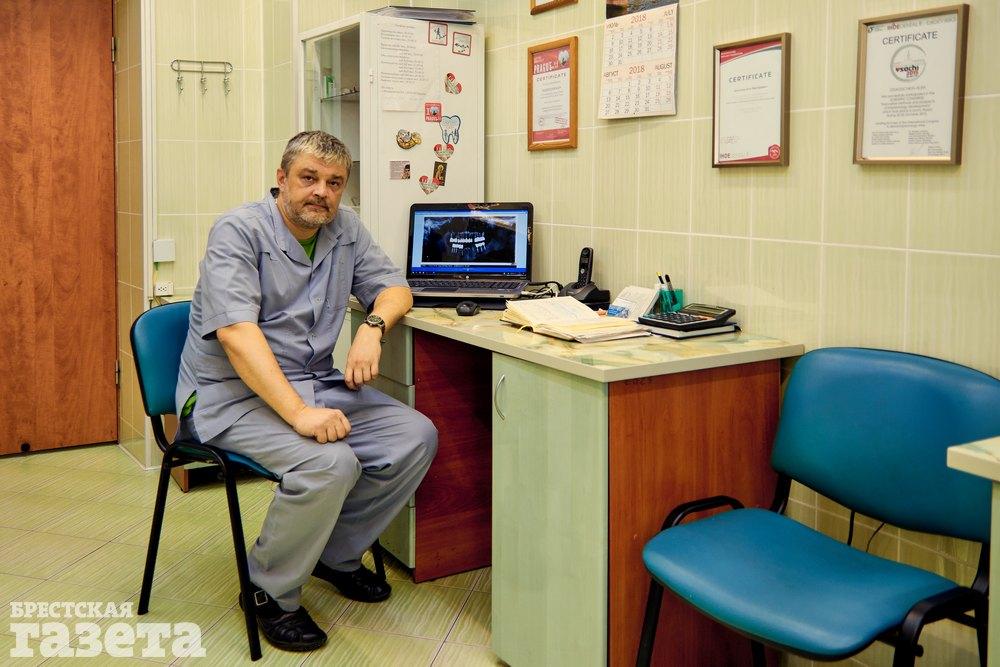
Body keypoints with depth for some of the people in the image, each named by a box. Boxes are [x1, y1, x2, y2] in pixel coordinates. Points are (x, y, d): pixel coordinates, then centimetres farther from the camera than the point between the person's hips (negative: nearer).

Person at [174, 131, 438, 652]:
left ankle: (337, 554, 11)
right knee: (330, 462, -31)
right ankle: (269, 593, -5)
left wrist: (373, 327, -14)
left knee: (417, 437, -9)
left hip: (315, 383, 7)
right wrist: (299, 413, -34)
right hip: (234, 395, -7)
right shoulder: (239, 231, -13)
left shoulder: (344, 229, 8)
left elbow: (393, 288, 11)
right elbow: (236, 333, -25)